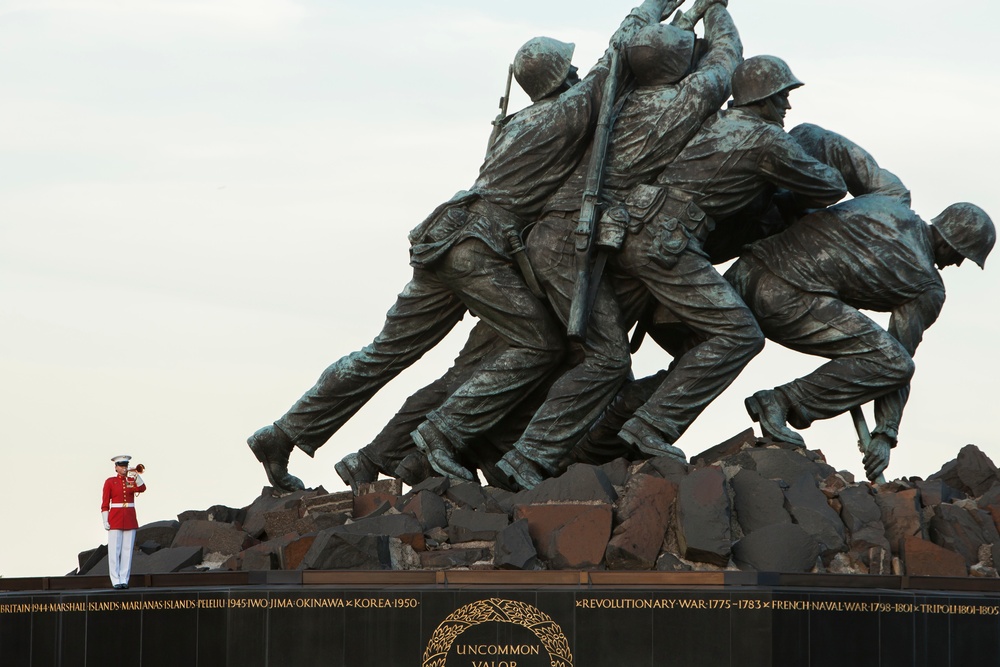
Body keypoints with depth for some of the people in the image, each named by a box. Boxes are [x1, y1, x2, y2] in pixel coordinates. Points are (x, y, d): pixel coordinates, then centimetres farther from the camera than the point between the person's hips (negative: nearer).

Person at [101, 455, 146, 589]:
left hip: (130, 520, 3)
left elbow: (142, 488, -13)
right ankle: (116, 580, -3)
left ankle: (124, 580, 5)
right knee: (114, 550, -5)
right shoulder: (110, 482, 1)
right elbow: (105, 503, -2)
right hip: (115, 519, -3)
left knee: (127, 550, 2)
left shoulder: (132, 481, 9)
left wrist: (136, 474, -26)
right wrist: (105, 521, -9)